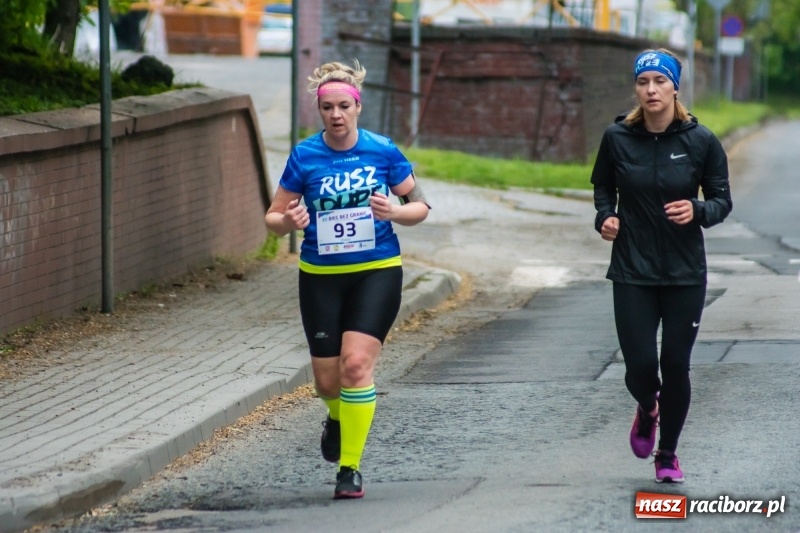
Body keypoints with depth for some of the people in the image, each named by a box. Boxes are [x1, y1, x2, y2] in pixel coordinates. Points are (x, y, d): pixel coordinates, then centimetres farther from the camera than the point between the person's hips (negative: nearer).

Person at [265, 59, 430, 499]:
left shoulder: (383, 151, -4)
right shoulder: (304, 157, -3)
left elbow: (420, 206, 4)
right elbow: (273, 218, 3)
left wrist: (394, 212, -17)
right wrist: (289, 221, -20)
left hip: (377, 272, -2)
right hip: (320, 277, 2)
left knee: (356, 363, -18)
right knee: (327, 380, 4)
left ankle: (350, 467, -7)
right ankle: (338, 417, 43)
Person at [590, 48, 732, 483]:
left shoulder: (700, 141, -6)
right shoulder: (617, 138, -3)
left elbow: (722, 200, 2)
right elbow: (603, 187, 13)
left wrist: (698, 211, -19)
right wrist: (605, 216, -6)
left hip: (685, 273, 0)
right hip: (632, 272, 0)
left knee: (675, 366, 2)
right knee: (639, 365, -5)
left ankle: (667, 455, 22)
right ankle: (647, 410, 32)